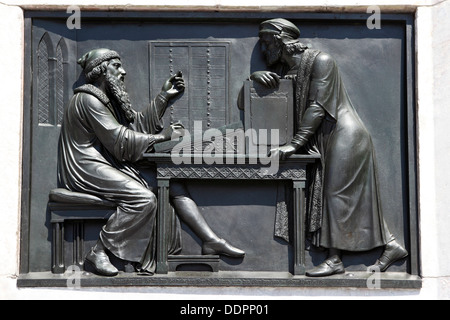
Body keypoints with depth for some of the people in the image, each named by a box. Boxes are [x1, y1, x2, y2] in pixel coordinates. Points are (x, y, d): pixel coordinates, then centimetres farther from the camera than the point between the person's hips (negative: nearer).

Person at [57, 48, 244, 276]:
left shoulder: (111, 99, 19)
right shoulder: (88, 100, -12)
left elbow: (140, 125, 16)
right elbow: (119, 140, -17)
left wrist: (164, 96, 14)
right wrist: (160, 137, -10)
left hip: (111, 165, 10)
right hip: (88, 169, -10)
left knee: (173, 186, -3)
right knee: (143, 198, -31)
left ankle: (211, 241, -6)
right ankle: (98, 252, -20)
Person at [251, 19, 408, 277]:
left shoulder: (321, 61, -12)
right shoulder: (287, 70, 12)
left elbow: (317, 107, -21)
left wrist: (295, 144, -27)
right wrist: (257, 76, -12)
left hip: (345, 135, -9)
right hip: (330, 139, 9)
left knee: (334, 192, -10)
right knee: (355, 198, 8)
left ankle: (335, 259, -6)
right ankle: (391, 246, 12)